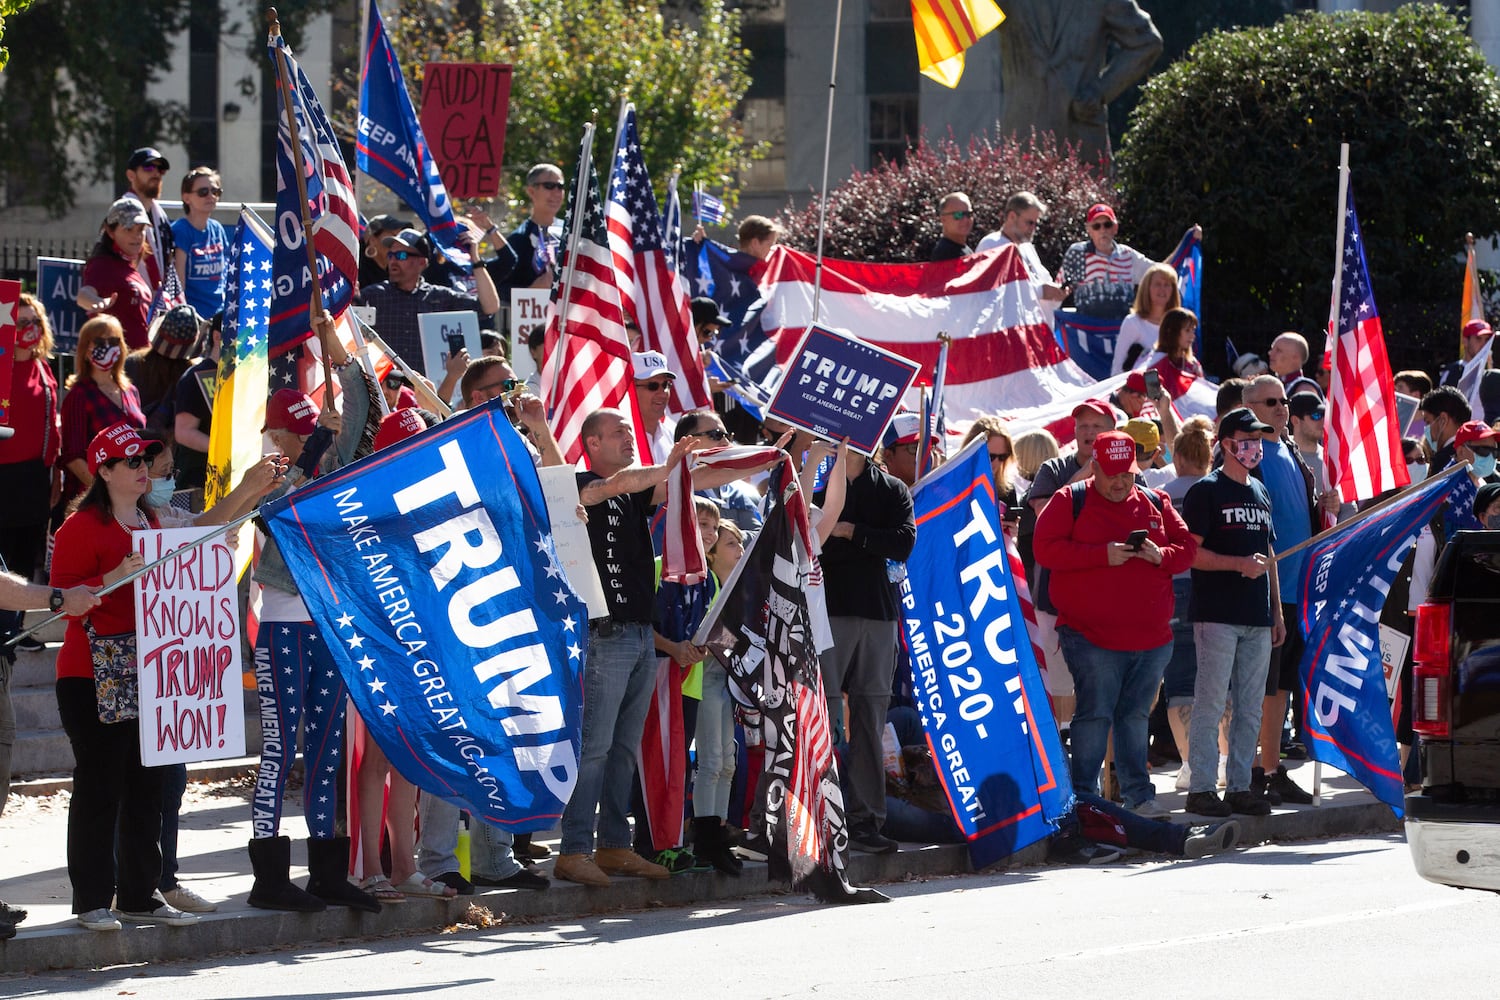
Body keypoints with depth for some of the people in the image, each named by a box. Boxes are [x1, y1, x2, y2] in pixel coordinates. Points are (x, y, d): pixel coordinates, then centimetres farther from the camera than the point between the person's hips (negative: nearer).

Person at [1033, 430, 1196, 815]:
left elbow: (1187, 548, 14)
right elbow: (1046, 549, -10)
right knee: (1094, 714, -7)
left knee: (1136, 715, 12)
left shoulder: (1156, 504, 13)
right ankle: (1083, 796, -2)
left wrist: (1161, 555, -9)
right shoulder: (1070, 501, 1)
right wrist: (1102, 555, -17)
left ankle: (1138, 795, 18)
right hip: (1092, 636, -4)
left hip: (1152, 637, 4)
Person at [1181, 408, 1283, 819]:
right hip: (1218, 615, -7)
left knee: (1250, 708, 7)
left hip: (1257, 616, 7)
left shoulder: (1260, 492, 17)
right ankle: (1201, 788, -5)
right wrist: (1241, 563, -19)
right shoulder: (1206, 491, -4)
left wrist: (1277, 611, 17)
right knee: (1211, 704, -7)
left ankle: (1240, 786, 12)